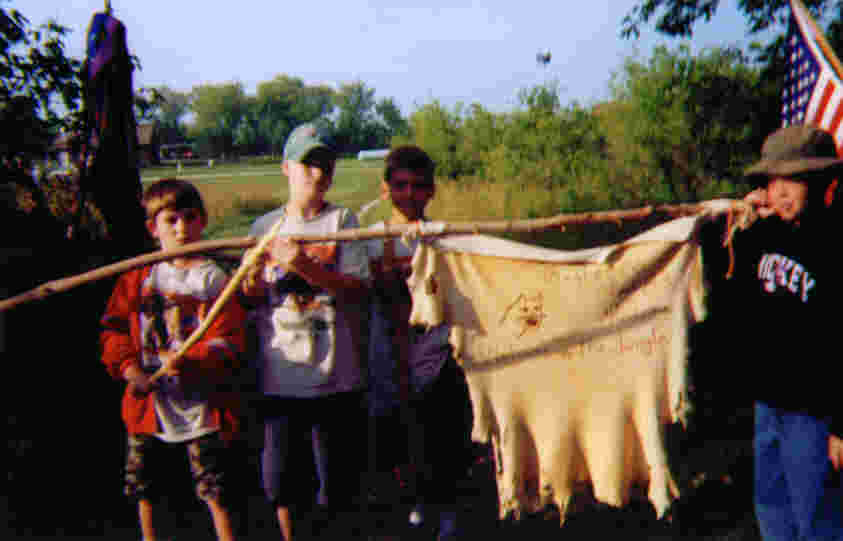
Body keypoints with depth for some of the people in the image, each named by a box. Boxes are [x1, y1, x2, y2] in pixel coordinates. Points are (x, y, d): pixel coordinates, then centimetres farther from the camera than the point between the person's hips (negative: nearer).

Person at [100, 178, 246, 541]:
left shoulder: (214, 278, -5)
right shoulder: (138, 276, 4)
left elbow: (229, 341, -11)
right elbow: (113, 328, 6)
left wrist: (188, 361, -26)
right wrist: (130, 369, -10)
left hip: (201, 403, -3)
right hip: (148, 400, 4)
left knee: (215, 491, -2)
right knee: (144, 489, 16)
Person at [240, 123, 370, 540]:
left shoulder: (343, 221, -1)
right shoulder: (264, 227, 6)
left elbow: (359, 290, -11)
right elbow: (250, 300, 10)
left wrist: (307, 267, -23)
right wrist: (253, 283, -12)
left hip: (334, 375, -2)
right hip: (278, 375, 2)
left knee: (336, 475, 7)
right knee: (281, 475, 12)